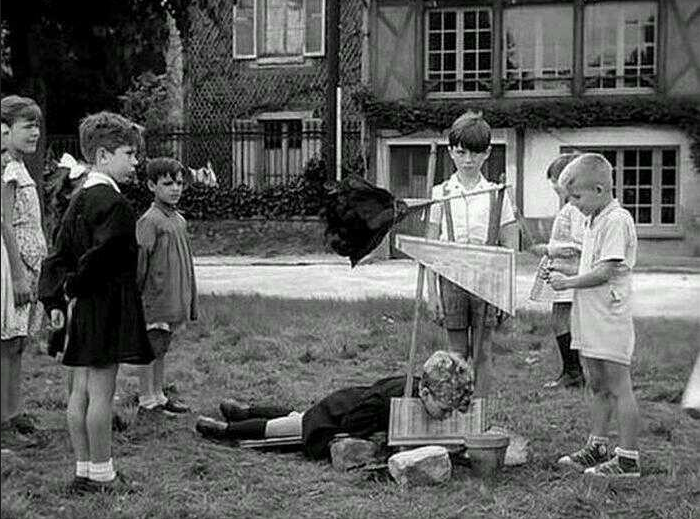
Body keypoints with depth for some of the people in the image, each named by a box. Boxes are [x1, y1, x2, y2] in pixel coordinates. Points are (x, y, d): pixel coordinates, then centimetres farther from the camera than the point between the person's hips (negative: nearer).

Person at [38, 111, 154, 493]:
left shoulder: (78, 200, 13)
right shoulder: (111, 202, -16)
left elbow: (58, 256, 14)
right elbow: (102, 258, -23)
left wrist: (55, 300, 12)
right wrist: (75, 288, -9)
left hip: (81, 307, 9)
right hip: (106, 305, -9)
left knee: (79, 392, 11)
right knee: (101, 391, -2)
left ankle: (84, 470, 19)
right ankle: (101, 474, 5)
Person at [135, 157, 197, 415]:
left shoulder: (179, 220, 12)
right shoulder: (149, 221, -13)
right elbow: (140, 262, -15)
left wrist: (190, 302, 20)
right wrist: (138, 295, -16)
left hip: (173, 301, 8)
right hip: (155, 298, -8)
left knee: (162, 349, 15)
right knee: (151, 349, 0)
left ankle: (158, 396, 23)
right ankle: (146, 400, 7)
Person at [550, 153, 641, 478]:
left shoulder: (617, 220, -15)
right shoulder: (594, 221, 16)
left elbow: (606, 271, -20)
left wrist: (569, 282, -12)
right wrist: (563, 274, 8)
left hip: (610, 318, -9)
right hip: (589, 318, 9)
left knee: (618, 388, -4)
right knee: (597, 386, 16)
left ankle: (628, 458, 1)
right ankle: (597, 448, 25)